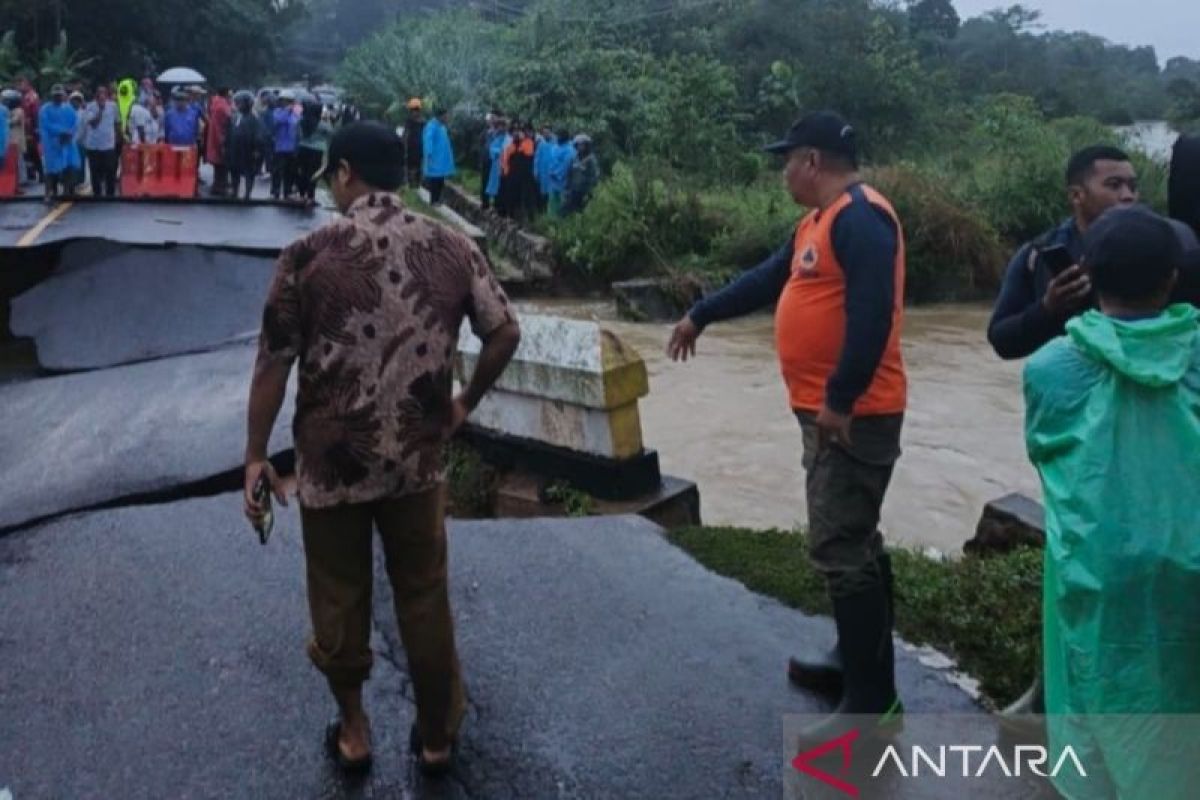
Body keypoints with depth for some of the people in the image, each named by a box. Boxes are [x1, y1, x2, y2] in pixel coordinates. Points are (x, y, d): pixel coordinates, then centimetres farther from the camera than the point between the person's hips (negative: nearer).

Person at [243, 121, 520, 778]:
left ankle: (353, 731, 33)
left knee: (339, 599, 16)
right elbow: (505, 333, -1)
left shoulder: (309, 254, -10)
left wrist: (256, 455, 2)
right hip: (416, 459, 2)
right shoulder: (454, 249, -3)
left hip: (331, 460, -2)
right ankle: (437, 738, 30)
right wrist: (464, 403, 13)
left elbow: (273, 362, -8)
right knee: (424, 599, 15)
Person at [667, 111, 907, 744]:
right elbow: (767, 279, 27)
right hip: (827, 411, 11)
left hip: (853, 416, -11)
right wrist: (700, 316, 33)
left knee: (838, 550, -8)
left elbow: (872, 315, -26)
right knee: (852, 542, 18)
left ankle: (873, 703, 2)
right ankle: (859, 660, 32)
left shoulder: (861, 217, -17)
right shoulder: (820, 221, 17)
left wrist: (840, 401, -26)